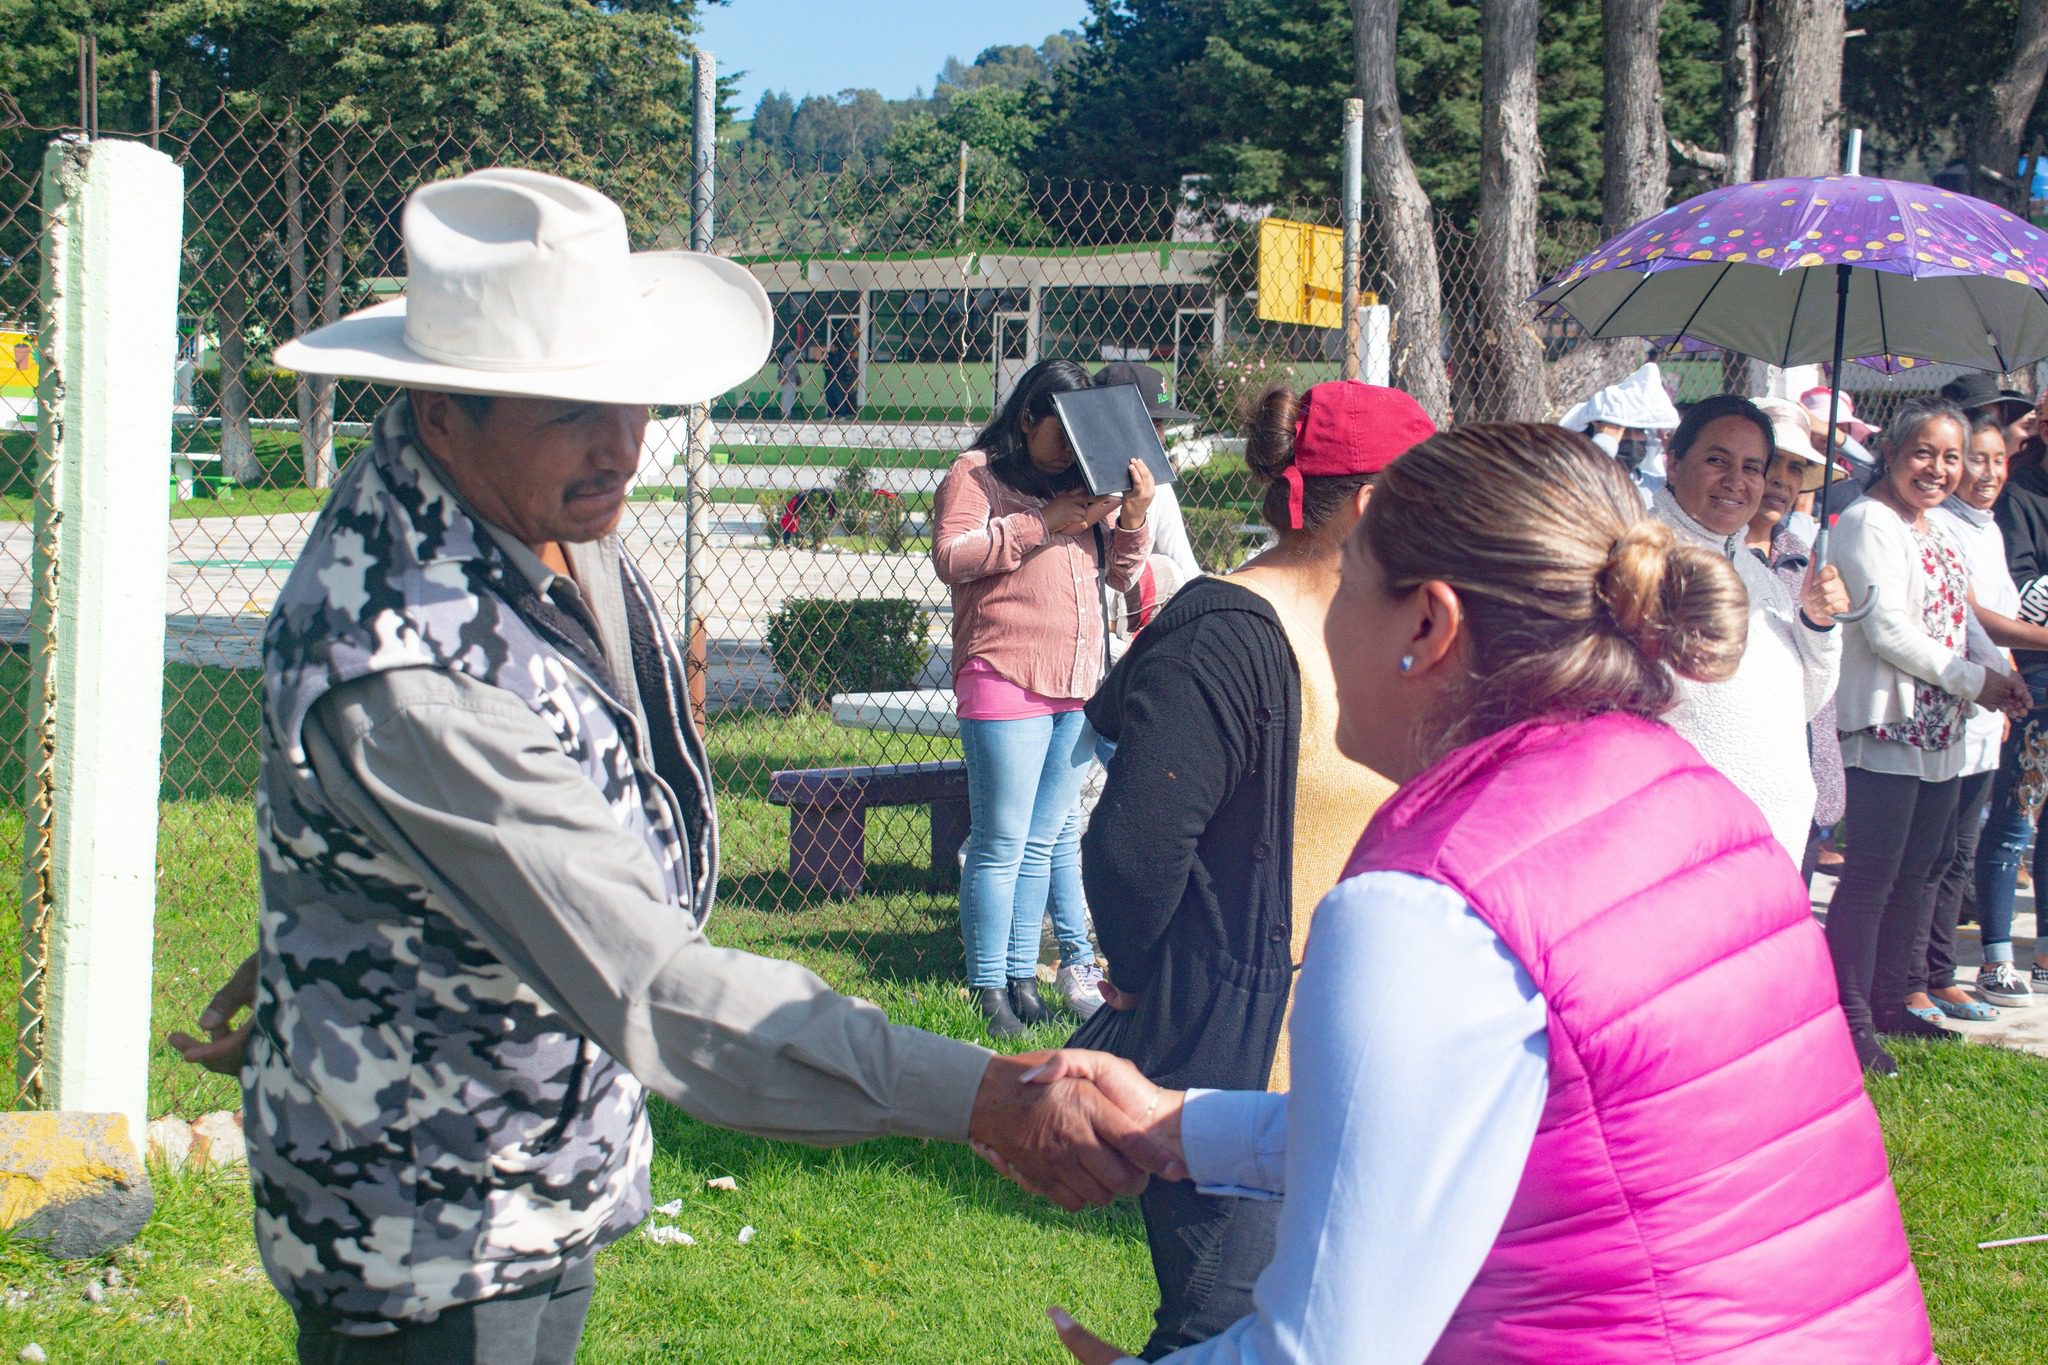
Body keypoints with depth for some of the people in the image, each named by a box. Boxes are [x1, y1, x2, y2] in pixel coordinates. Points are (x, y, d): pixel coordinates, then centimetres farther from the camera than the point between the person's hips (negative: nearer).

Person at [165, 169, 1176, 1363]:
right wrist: (984, 1100, -43)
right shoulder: (399, 675, -35)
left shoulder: (553, 519, -7)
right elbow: (648, 990, -39)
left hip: (554, 1170, 8)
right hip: (431, 1245, -8)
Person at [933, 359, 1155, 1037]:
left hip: (1078, 685, 7)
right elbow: (951, 557, -13)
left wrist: (1133, 518, 0)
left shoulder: (1082, 485, 19)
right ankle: (988, 987, -2)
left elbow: (1120, 574, 20)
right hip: (1004, 678, -7)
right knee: (1001, 843, -6)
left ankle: (1021, 975, 14)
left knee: (1046, 839, 9)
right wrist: (1041, 524, -15)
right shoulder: (976, 474, 1)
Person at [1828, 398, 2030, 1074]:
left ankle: (1892, 999, 26)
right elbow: (1888, 631, -20)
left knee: (1919, 872, 15)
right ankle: (1850, 1020, -1)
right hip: (1885, 727, -9)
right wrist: (1973, 682, -13)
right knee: (1871, 878, -6)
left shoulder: (1937, 530, 16)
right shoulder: (1868, 523, -13)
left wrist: (1999, 671, 5)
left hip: (1940, 732, 9)